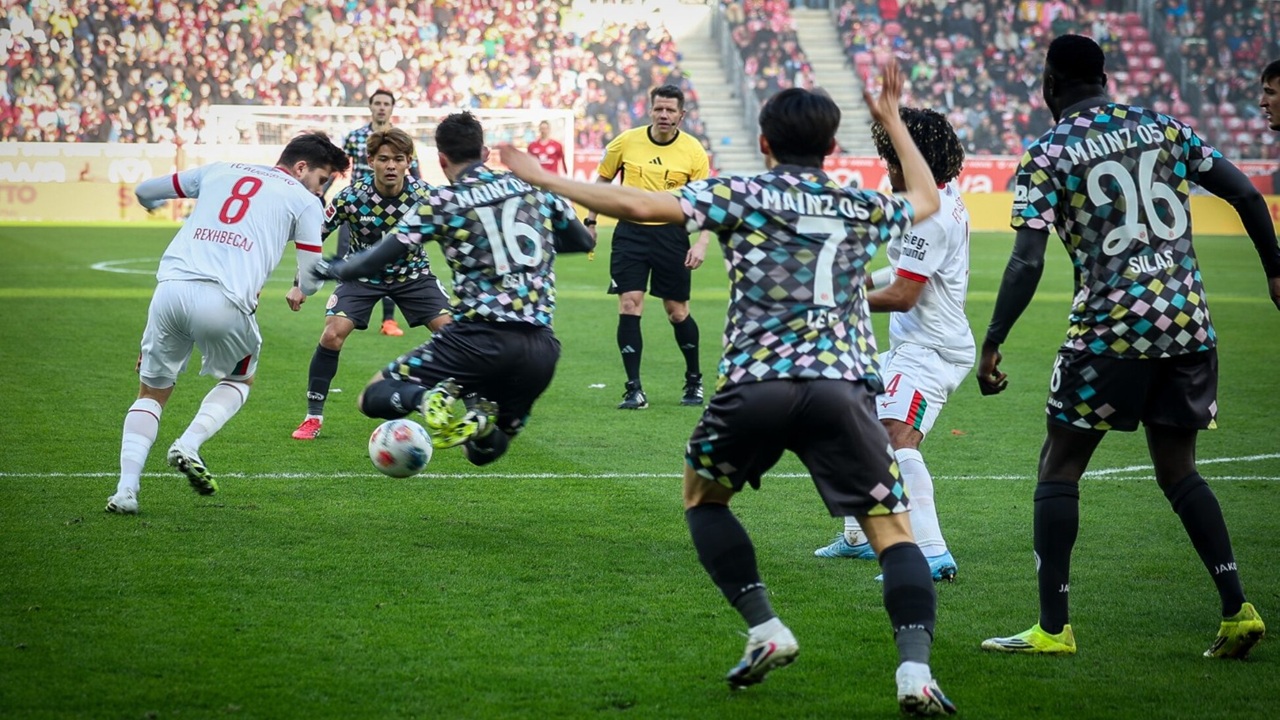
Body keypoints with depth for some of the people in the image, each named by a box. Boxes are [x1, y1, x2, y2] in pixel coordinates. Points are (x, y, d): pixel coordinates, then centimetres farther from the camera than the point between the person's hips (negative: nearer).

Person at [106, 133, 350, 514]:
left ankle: (126, 490, 2)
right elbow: (311, 279, 12)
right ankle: (189, 445, 2)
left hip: (171, 287, 3)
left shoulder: (219, 171, 26)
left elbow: (144, 191, 34)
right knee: (239, 380, 27)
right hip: (225, 300, -3)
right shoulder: (304, 201, 15)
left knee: (152, 393, 20)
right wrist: (300, 293, 36)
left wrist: (154, 204, 58)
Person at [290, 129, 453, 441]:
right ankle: (313, 417, -3)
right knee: (332, 334, -20)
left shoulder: (423, 195, -22)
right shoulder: (351, 197, -23)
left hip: (413, 274, 1)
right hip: (363, 275, -1)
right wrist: (300, 284, -11)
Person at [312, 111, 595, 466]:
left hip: (481, 338, -4)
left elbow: (374, 260, 0)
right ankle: (481, 418, -15)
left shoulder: (442, 201, 1)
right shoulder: (534, 186, 12)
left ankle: (428, 399, -25)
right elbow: (584, 241, 24)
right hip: (542, 346, 4)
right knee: (483, 450, 23)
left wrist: (329, 268, 20)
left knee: (374, 397, 9)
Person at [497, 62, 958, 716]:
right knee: (893, 529, 5)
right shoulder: (862, 208, 18)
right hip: (843, 385, 1)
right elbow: (926, 200, 42)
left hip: (755, 382, -1)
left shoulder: (744, 195, 7)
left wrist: (545, 180, 6)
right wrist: (892, 119, 50)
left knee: (702, 495, 25)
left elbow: (641, 206, -4)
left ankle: (766, 630, 13)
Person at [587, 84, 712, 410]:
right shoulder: (625, 142, -2)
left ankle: (694, 380, 27)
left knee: (677, 311, 5)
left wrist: (701, 243, -10)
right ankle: (634, 389, -5)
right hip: (630, 232, 1)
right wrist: (590, 222, 8)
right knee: (629, 306, -10)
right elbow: (602, 181, 12)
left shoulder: (693, 151, -4)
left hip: (672, 234, 0)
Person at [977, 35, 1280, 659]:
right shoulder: (1164, 130, 10)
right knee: (1177, 470, 17)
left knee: (1059, 469, 8)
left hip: (1110, 329, -5)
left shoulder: (1047, 155, -3)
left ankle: (1053, 627, 4)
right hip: (1189, 324, 5)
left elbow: (1027, 264, -11)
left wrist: (991, 344, -7)